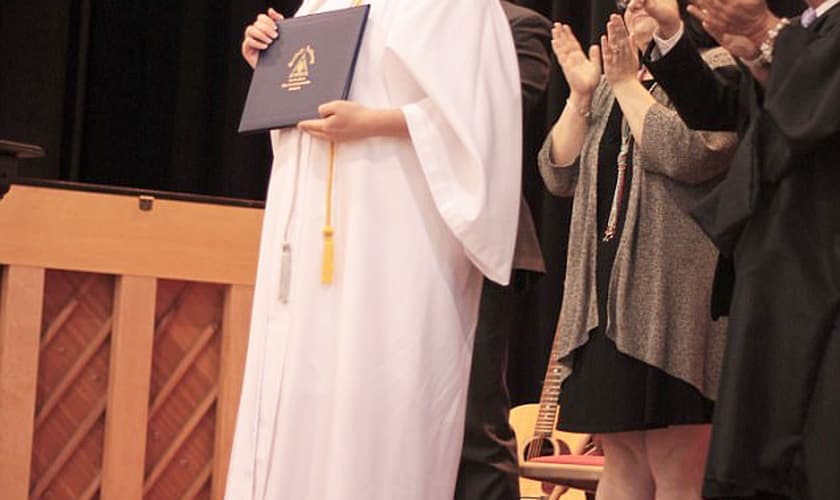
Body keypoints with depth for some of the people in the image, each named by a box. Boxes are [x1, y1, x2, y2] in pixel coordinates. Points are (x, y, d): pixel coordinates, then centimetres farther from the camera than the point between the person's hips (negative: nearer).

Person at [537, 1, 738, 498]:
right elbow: (560, 174, 13)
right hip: (608, 293, 7)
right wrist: (580, 95, 3)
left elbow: (689, 155, -17)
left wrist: (627, 83, -10)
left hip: (674, 294, -7)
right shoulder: (609, 90, 21)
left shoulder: (716, 67, -1)